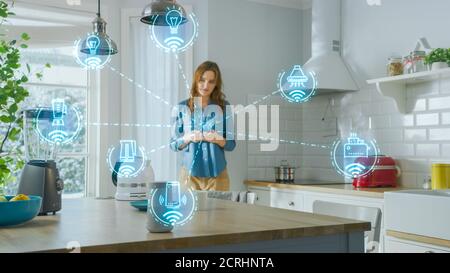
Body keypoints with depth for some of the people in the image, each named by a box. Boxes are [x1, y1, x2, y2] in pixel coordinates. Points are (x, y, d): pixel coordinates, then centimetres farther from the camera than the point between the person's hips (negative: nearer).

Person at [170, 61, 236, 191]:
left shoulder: (224, 107, 0)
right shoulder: (182, 108, 0)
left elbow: (231, 144, 2)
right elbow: (173, 144, 2)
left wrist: (219, 140, -18)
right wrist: (188, 138, -16)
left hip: (217, 174, 0)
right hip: (190, 173, 0)